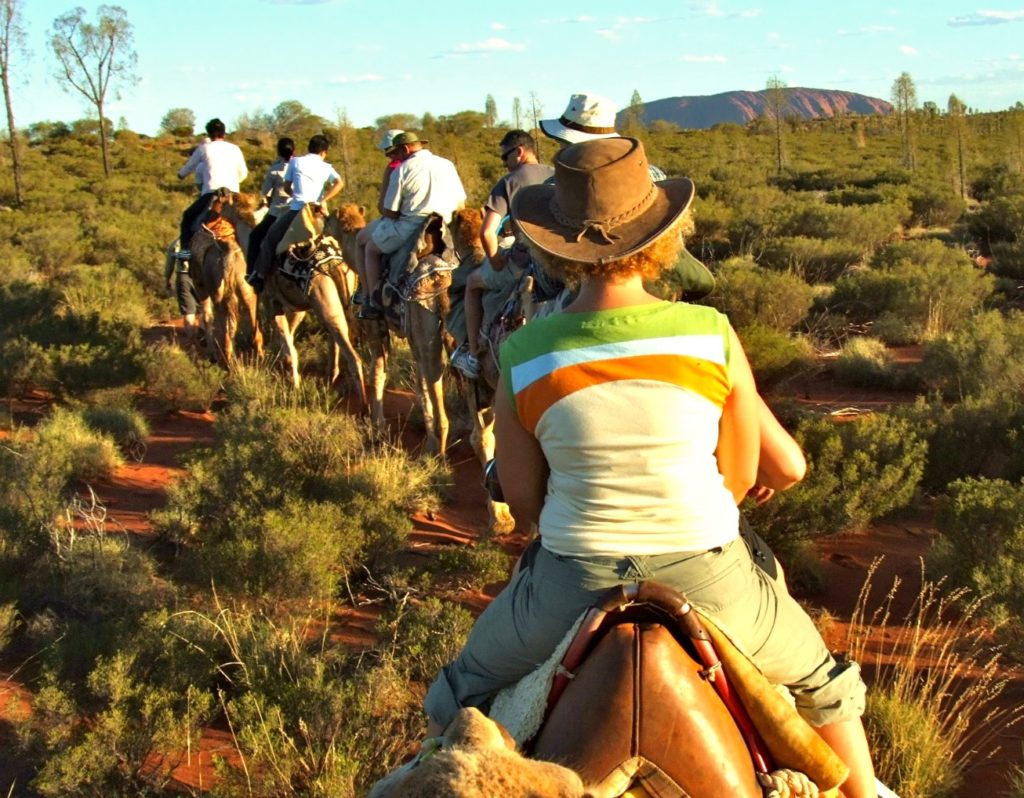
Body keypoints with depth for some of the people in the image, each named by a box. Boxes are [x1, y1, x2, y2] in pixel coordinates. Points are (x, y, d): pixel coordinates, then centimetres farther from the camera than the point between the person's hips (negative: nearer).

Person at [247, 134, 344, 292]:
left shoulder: (296, 162, 10)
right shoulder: (326, 167, 12)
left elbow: (287, 187, 15)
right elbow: (339, 183, -6)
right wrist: (323, 200, -9)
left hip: (296, 209, -2)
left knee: (271, 238, 14)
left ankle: (260, 276, 12)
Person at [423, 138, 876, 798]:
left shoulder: (523, 357, -10)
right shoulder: (713, 335, -11)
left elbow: (523, 504, -1)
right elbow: (741, 476, 0)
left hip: (572, 582, 0)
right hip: (709, 580, 0)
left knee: (461, 695, 30)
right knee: (826, 685, 31)